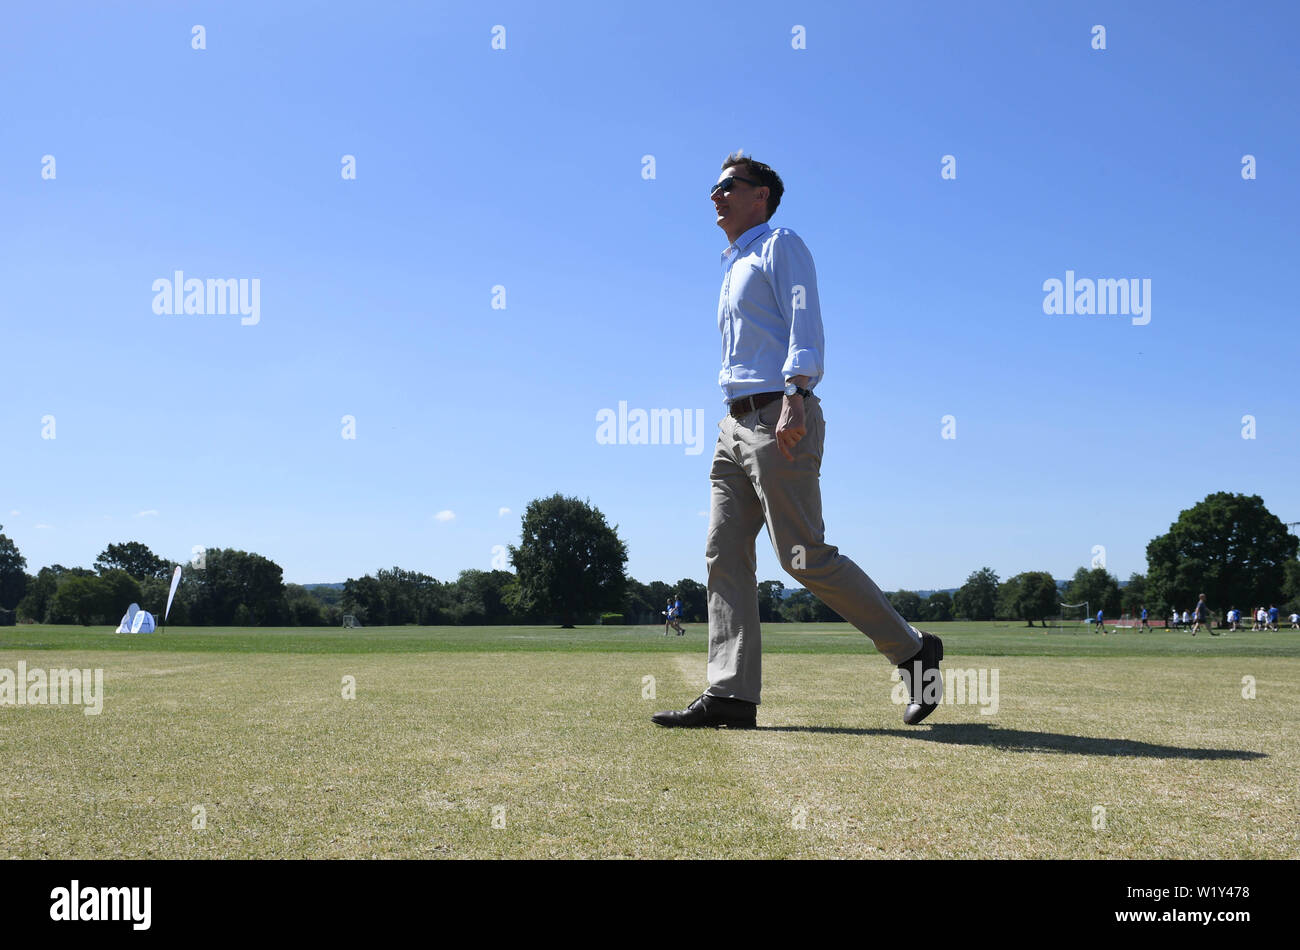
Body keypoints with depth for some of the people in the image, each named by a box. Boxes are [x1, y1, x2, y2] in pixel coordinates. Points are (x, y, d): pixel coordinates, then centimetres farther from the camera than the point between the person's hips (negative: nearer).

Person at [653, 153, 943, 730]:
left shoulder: (780, 245, 3)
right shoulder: (733, 269, 28)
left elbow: (805, 323, -12)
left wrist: (793, 399, -27)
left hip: (780, 418, -9)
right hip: (736, 423, 9)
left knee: (805, 557, -13)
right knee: (725, 554, -2)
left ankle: (913, 651, -1)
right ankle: (731, 694, -4)